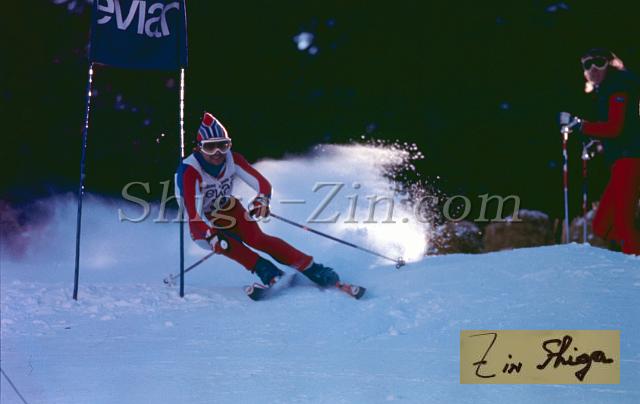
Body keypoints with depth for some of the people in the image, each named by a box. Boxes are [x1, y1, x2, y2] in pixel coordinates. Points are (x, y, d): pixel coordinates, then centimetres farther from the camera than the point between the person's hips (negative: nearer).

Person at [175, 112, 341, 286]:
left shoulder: (232, 159, -17)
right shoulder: (190, 171, -29)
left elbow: (262, 183, -20)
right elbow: (193, 212, -35)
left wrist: (261, 201, -43)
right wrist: (211, 237, -49)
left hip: (227, 209, 2)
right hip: (203, 223, -2)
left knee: (256, 238, -23)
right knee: (221, 243, -35)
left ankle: (310, 267, -22)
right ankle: (264, 269, -29)